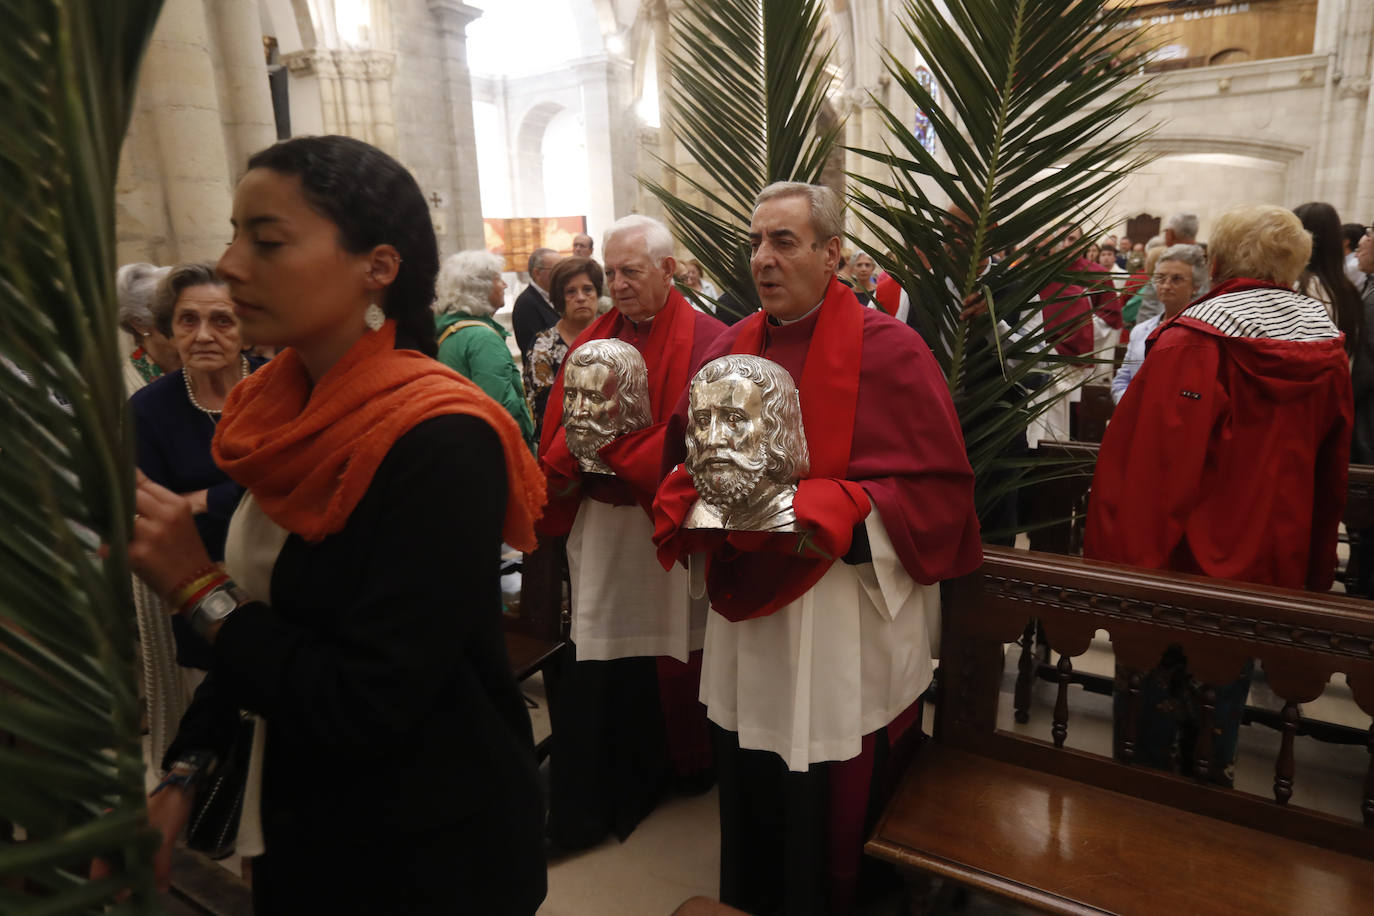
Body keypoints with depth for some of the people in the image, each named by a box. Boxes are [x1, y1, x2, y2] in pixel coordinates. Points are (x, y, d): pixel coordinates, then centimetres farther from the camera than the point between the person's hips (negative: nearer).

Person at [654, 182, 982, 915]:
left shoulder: (889, 350, -10)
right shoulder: (731, 350, 6)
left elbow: (938, 486, -12)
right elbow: (690, 458, 14)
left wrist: (832, 518, -23)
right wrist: (690, 502, -7)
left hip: (845, 623, -5)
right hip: (747, 609, 5)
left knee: (838, 803, 10)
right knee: (751, 793, 19)